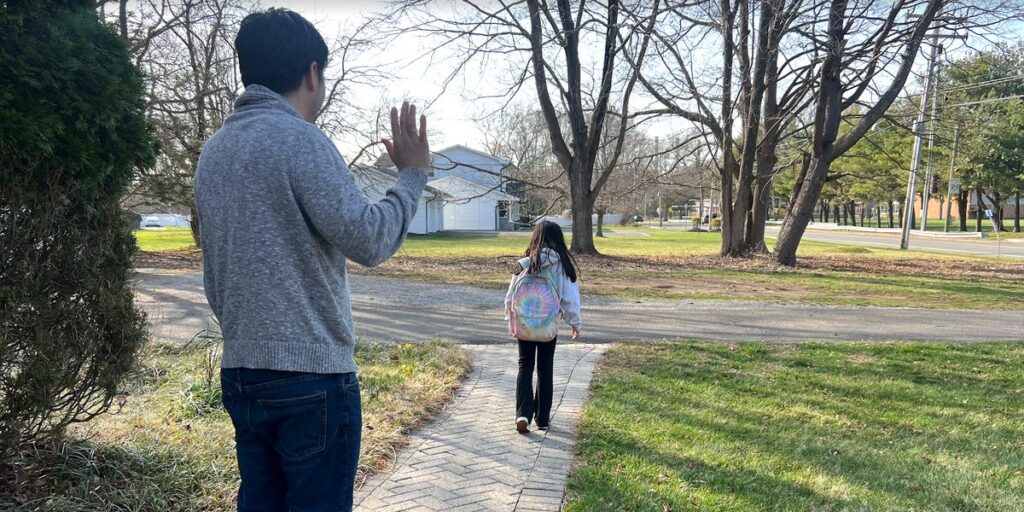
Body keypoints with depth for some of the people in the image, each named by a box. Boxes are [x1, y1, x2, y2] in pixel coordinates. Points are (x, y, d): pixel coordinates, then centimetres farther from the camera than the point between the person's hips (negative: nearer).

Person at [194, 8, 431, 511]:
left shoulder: (214, 150, 13)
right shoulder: (298, 139, -13)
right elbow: (367, 239, -17)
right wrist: (412, 175, -4)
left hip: (240, 374, 8)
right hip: (310, 377, -8)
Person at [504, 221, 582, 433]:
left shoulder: (524, 264, -7)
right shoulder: (562, 266, -9)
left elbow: (510, 297, 0)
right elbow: (569, 297, -3)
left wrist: (510, 319, 16)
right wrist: (575, 322, 10)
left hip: (523, 325, 0)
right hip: (549, 326, 0)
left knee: (525, 367, 14)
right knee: (545, 370, 15)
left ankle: (523, 414, -1)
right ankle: (542, 418, 21)